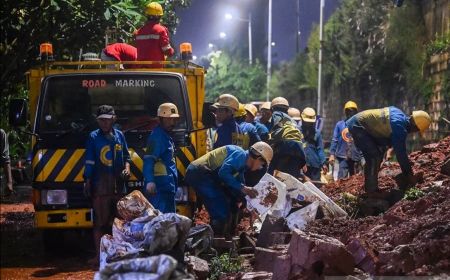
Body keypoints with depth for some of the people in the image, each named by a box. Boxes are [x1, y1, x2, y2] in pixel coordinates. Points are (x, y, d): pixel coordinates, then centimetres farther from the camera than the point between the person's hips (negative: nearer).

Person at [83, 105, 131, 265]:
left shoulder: (119, 135, 10)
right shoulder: (94, 137, -1)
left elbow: (126, 156, 19)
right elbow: (89, 162, -1)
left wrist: (127, 168, 0)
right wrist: (87, 183, -4)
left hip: (118, 185, 4)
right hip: (100, 185, -4)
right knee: (100, 221, -4)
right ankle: (99, 255, -1)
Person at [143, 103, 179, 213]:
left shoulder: (167, 136, 19)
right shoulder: (157, 136, -11)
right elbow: (148, 160, -21)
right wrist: (150, 181, -32)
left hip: (168, 186, 10)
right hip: (160, 186, -10)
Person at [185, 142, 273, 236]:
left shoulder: (242, 166, 19)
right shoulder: (240, 155, -11)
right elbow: (223, 172, -25)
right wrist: (242, 188, -20)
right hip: (200, 173, -10)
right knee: (221, 213, -12)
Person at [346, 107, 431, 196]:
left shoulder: (400, 114, 5)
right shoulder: (399, 128, -22)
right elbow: (401, 153, -17)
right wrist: (409, 175, -8)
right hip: (357, 126, -10)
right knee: (375, 156, -12)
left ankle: (369, 187, 19)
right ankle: (372, 190, -9)